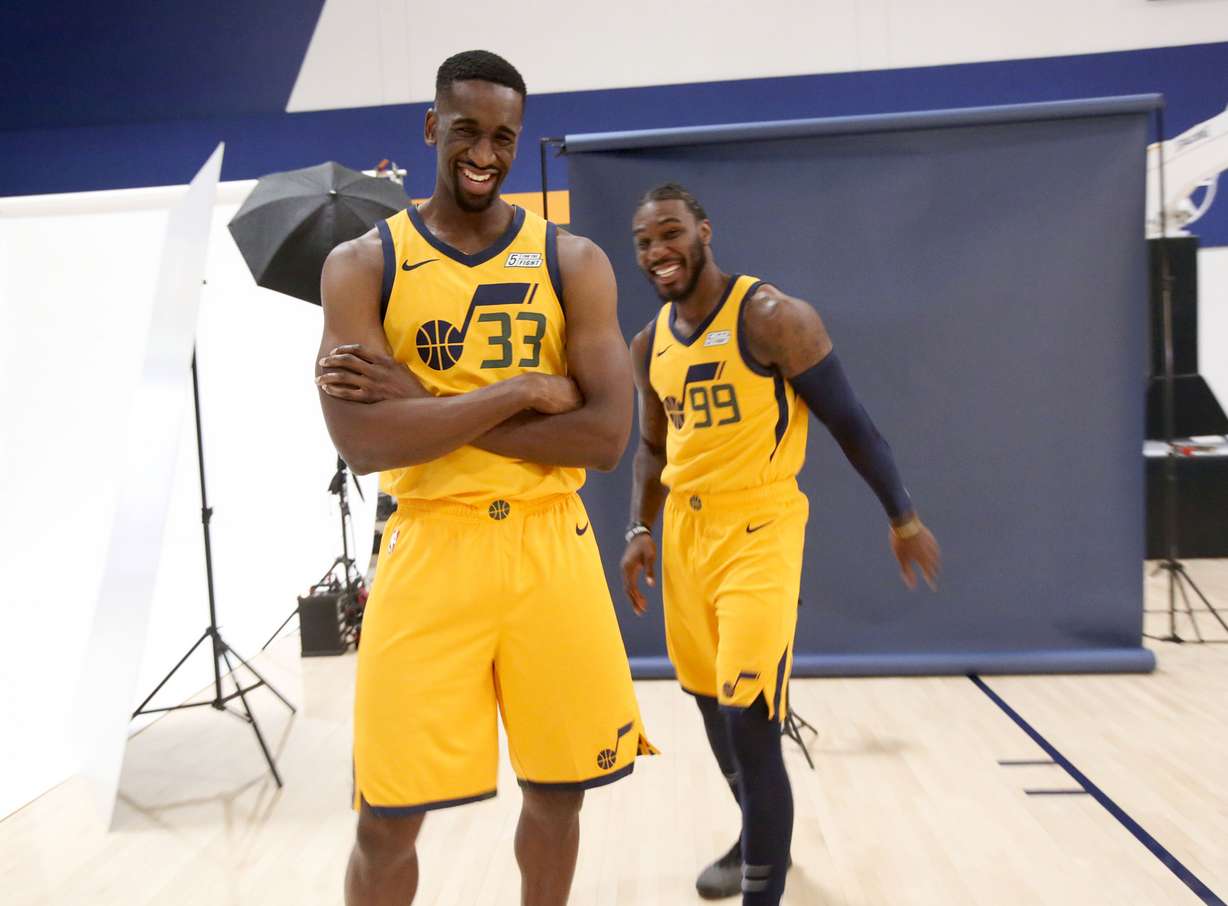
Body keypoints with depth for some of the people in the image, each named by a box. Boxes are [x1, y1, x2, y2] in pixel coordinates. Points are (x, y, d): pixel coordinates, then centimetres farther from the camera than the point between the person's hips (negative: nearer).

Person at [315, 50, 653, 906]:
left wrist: (427, 405, -13)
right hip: (431, 548, -1)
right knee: (386, 819, 5)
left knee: (558, 790, 14)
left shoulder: (573, 260, 2)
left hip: (549, 546, 2)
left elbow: (606, 436, -9)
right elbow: (362, 442, -14)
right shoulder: (363, 265, 0)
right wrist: (522, 392, -16)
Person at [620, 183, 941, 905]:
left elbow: (849, 421, -9)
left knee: (750, 718, -12)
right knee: (712, 702, 18)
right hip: (685, 530, 7)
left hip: (758, 529, -7)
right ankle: (759, 841, 41)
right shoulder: (650, 346, 8)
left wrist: (904, 518, -6)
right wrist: (641, 530, 9)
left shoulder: (770, 316, -12)